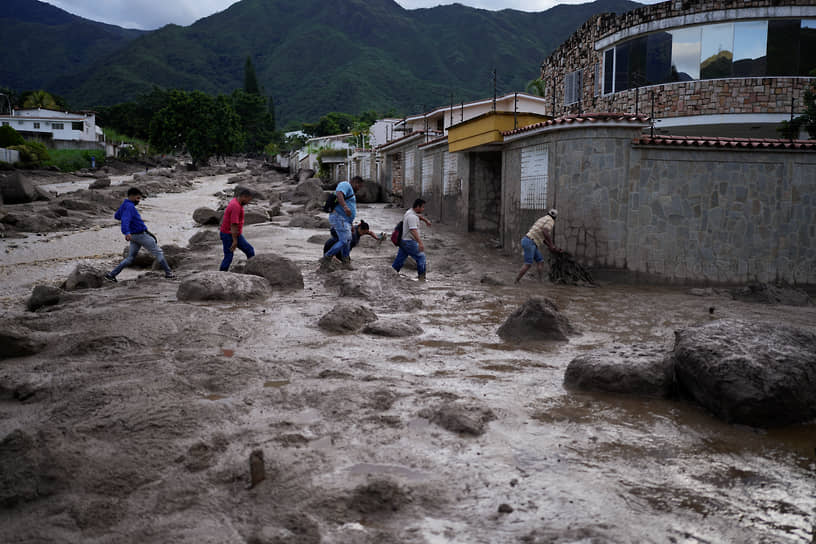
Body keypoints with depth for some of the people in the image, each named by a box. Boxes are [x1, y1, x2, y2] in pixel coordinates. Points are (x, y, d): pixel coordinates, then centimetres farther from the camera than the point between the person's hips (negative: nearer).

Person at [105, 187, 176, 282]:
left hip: (134, 236, 9)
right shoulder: (129, 207, -18)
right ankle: (168, 273, 6)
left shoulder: (124, 205, 12)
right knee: (158, 253, 2)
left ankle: (111, 274, 7)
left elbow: (116, 216, 29)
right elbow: (125, 220, -33)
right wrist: (127, 233, -48)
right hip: (141, 234, -9)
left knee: (130, 258, 12)